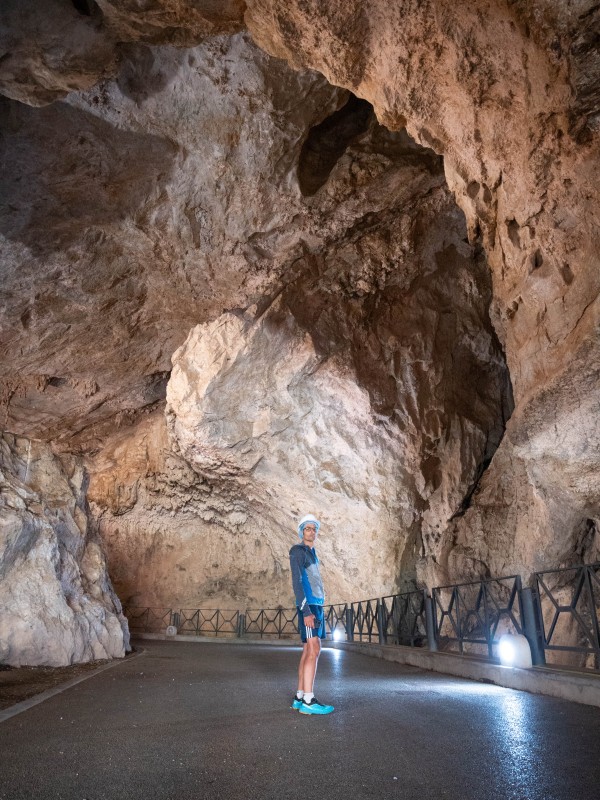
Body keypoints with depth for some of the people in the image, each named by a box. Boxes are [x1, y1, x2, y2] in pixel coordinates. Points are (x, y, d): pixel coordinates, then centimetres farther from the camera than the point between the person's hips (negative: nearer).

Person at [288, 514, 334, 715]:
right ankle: (309, 701, -16)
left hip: (316, 606, 9)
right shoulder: (297, 551, -7)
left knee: (308, 651, 6)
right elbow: (296, 582, -16)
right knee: (313, 650, -14)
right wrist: (306, 611, -23)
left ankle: (299, 698, 8)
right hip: (308, 606, -9)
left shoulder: (312, 555, 22)